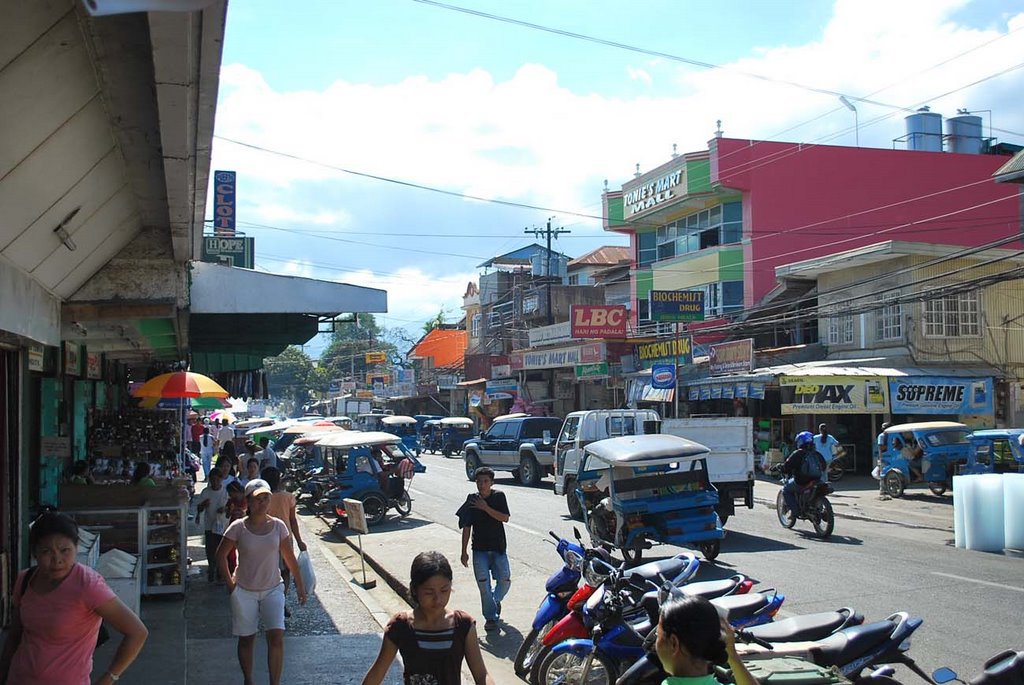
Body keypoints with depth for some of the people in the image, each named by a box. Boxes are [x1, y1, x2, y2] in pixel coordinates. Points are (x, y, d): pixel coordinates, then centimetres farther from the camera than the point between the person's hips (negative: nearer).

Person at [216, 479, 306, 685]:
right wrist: (230, 583, -2)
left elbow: (289, 558, 5)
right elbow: (221, 555, 2)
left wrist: (300, 585, 8)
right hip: (244, 591, -1)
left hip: (273, 589, 1)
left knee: (276, 637, -11)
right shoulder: (238, 527, -9)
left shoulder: (278, 526, -4)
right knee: (246, 639, 10)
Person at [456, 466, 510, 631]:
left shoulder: (499, 496, -2)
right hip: (480, 549, 0)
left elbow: (505, 518, -13)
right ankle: (490, 617, 7)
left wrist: (485, 508, -20)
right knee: (483, 583, -5)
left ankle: (495, 600, 29)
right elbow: (466, 527, 3)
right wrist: (464, 552, 2)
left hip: (498, 548, 0)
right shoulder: (472, 500, -1)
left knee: (505, 580, -3)